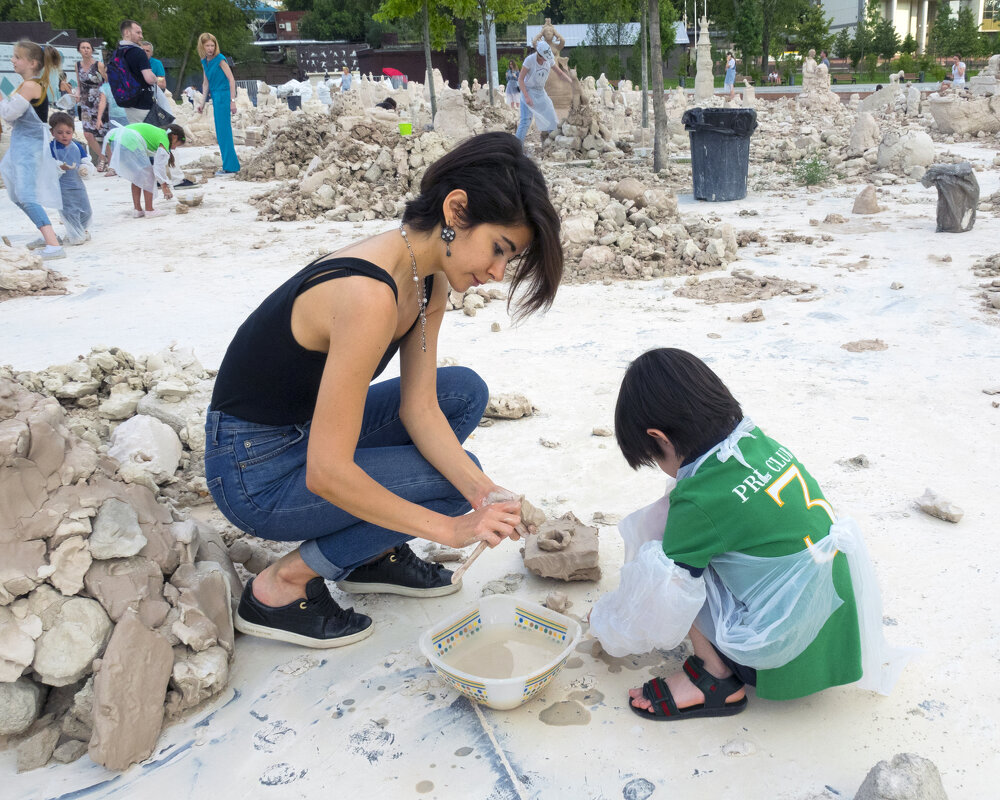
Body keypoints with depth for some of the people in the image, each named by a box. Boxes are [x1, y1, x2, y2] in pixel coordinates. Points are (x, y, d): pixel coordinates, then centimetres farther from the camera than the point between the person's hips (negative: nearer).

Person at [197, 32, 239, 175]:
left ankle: (229, 166, -4)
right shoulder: (204, 62, 12)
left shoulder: (220, 59, -10)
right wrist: (203, 103, 14)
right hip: (215, 97, 8)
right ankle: (233, 163, 19)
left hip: (223, 95, -8)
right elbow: (206, 83, 18)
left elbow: (231, 79, -14)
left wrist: (232, 101, -19)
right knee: (221, 132, 11)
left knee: (224, 131, -8)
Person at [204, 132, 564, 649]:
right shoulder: (369, 296, -33)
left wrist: (484, 492, -18)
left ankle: (376, 555, 12)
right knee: (452, 479, -10)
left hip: (312, 430, 9)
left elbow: (419, 408, -4)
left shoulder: (429, 278, -4)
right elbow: (326, 473, -32)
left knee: (463, 391, 5)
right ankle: (284, 586, -2)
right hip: (255, 474, -9)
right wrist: (451, 529, -26)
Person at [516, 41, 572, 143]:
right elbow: (520, 79, -18)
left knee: (551, 116, 5)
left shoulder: (550, 60, -9)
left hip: (541, 92, 5)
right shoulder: (530, 60, -22)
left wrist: (572, 82, -11)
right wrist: (526, 97, -25)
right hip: (528, 91, -5)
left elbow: (560, 73, 3)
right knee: (526, 120, -12)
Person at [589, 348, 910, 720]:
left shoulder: (698, 500, -21)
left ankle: (716, 675, 0)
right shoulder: (762, 443, 0)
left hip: (788, 659, -8)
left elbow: (662, 594, -9)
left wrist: (603, 623, 10)